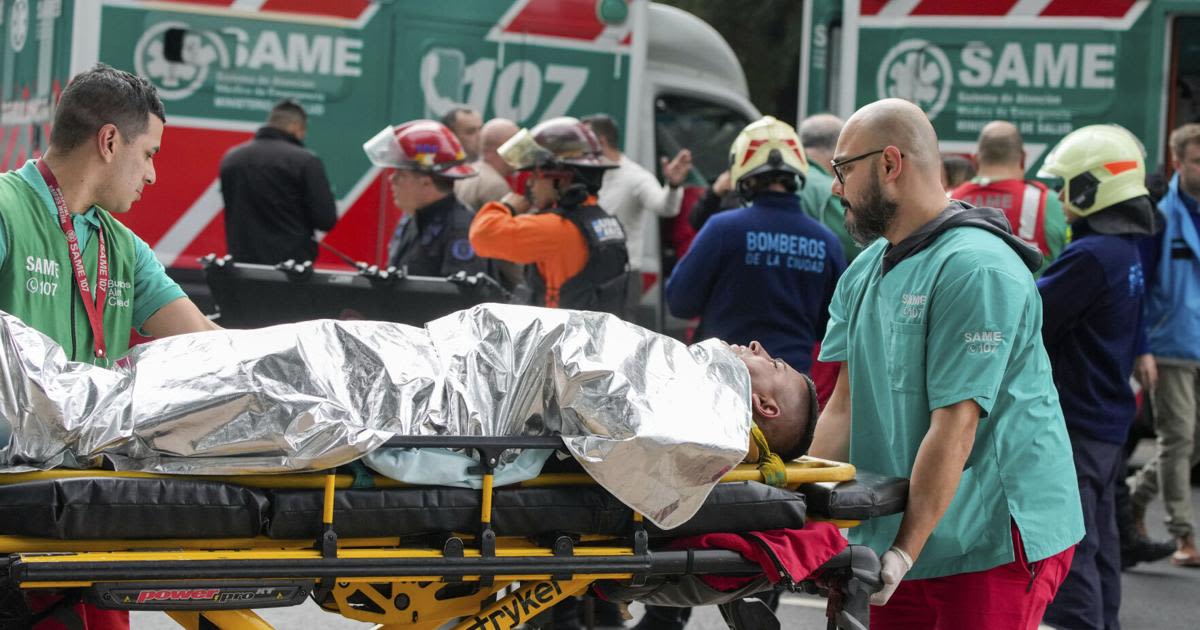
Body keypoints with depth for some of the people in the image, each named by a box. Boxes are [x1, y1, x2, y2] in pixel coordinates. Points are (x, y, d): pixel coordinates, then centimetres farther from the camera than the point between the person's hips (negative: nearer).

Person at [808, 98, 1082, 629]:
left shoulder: (977, 270, -16)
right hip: (897, 537, 8)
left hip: (995, 543, -8)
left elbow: (954, 426, -21)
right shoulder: (864, 273, 13)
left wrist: (904, 554, -23)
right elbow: (845, 402, 8)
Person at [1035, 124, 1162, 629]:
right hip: (1110, 425, 10)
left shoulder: (1091, 256, -20)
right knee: (1098, 546, 16)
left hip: (1073, 426, -10)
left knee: (1068, 555, -7)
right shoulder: (1126, 251, 10)